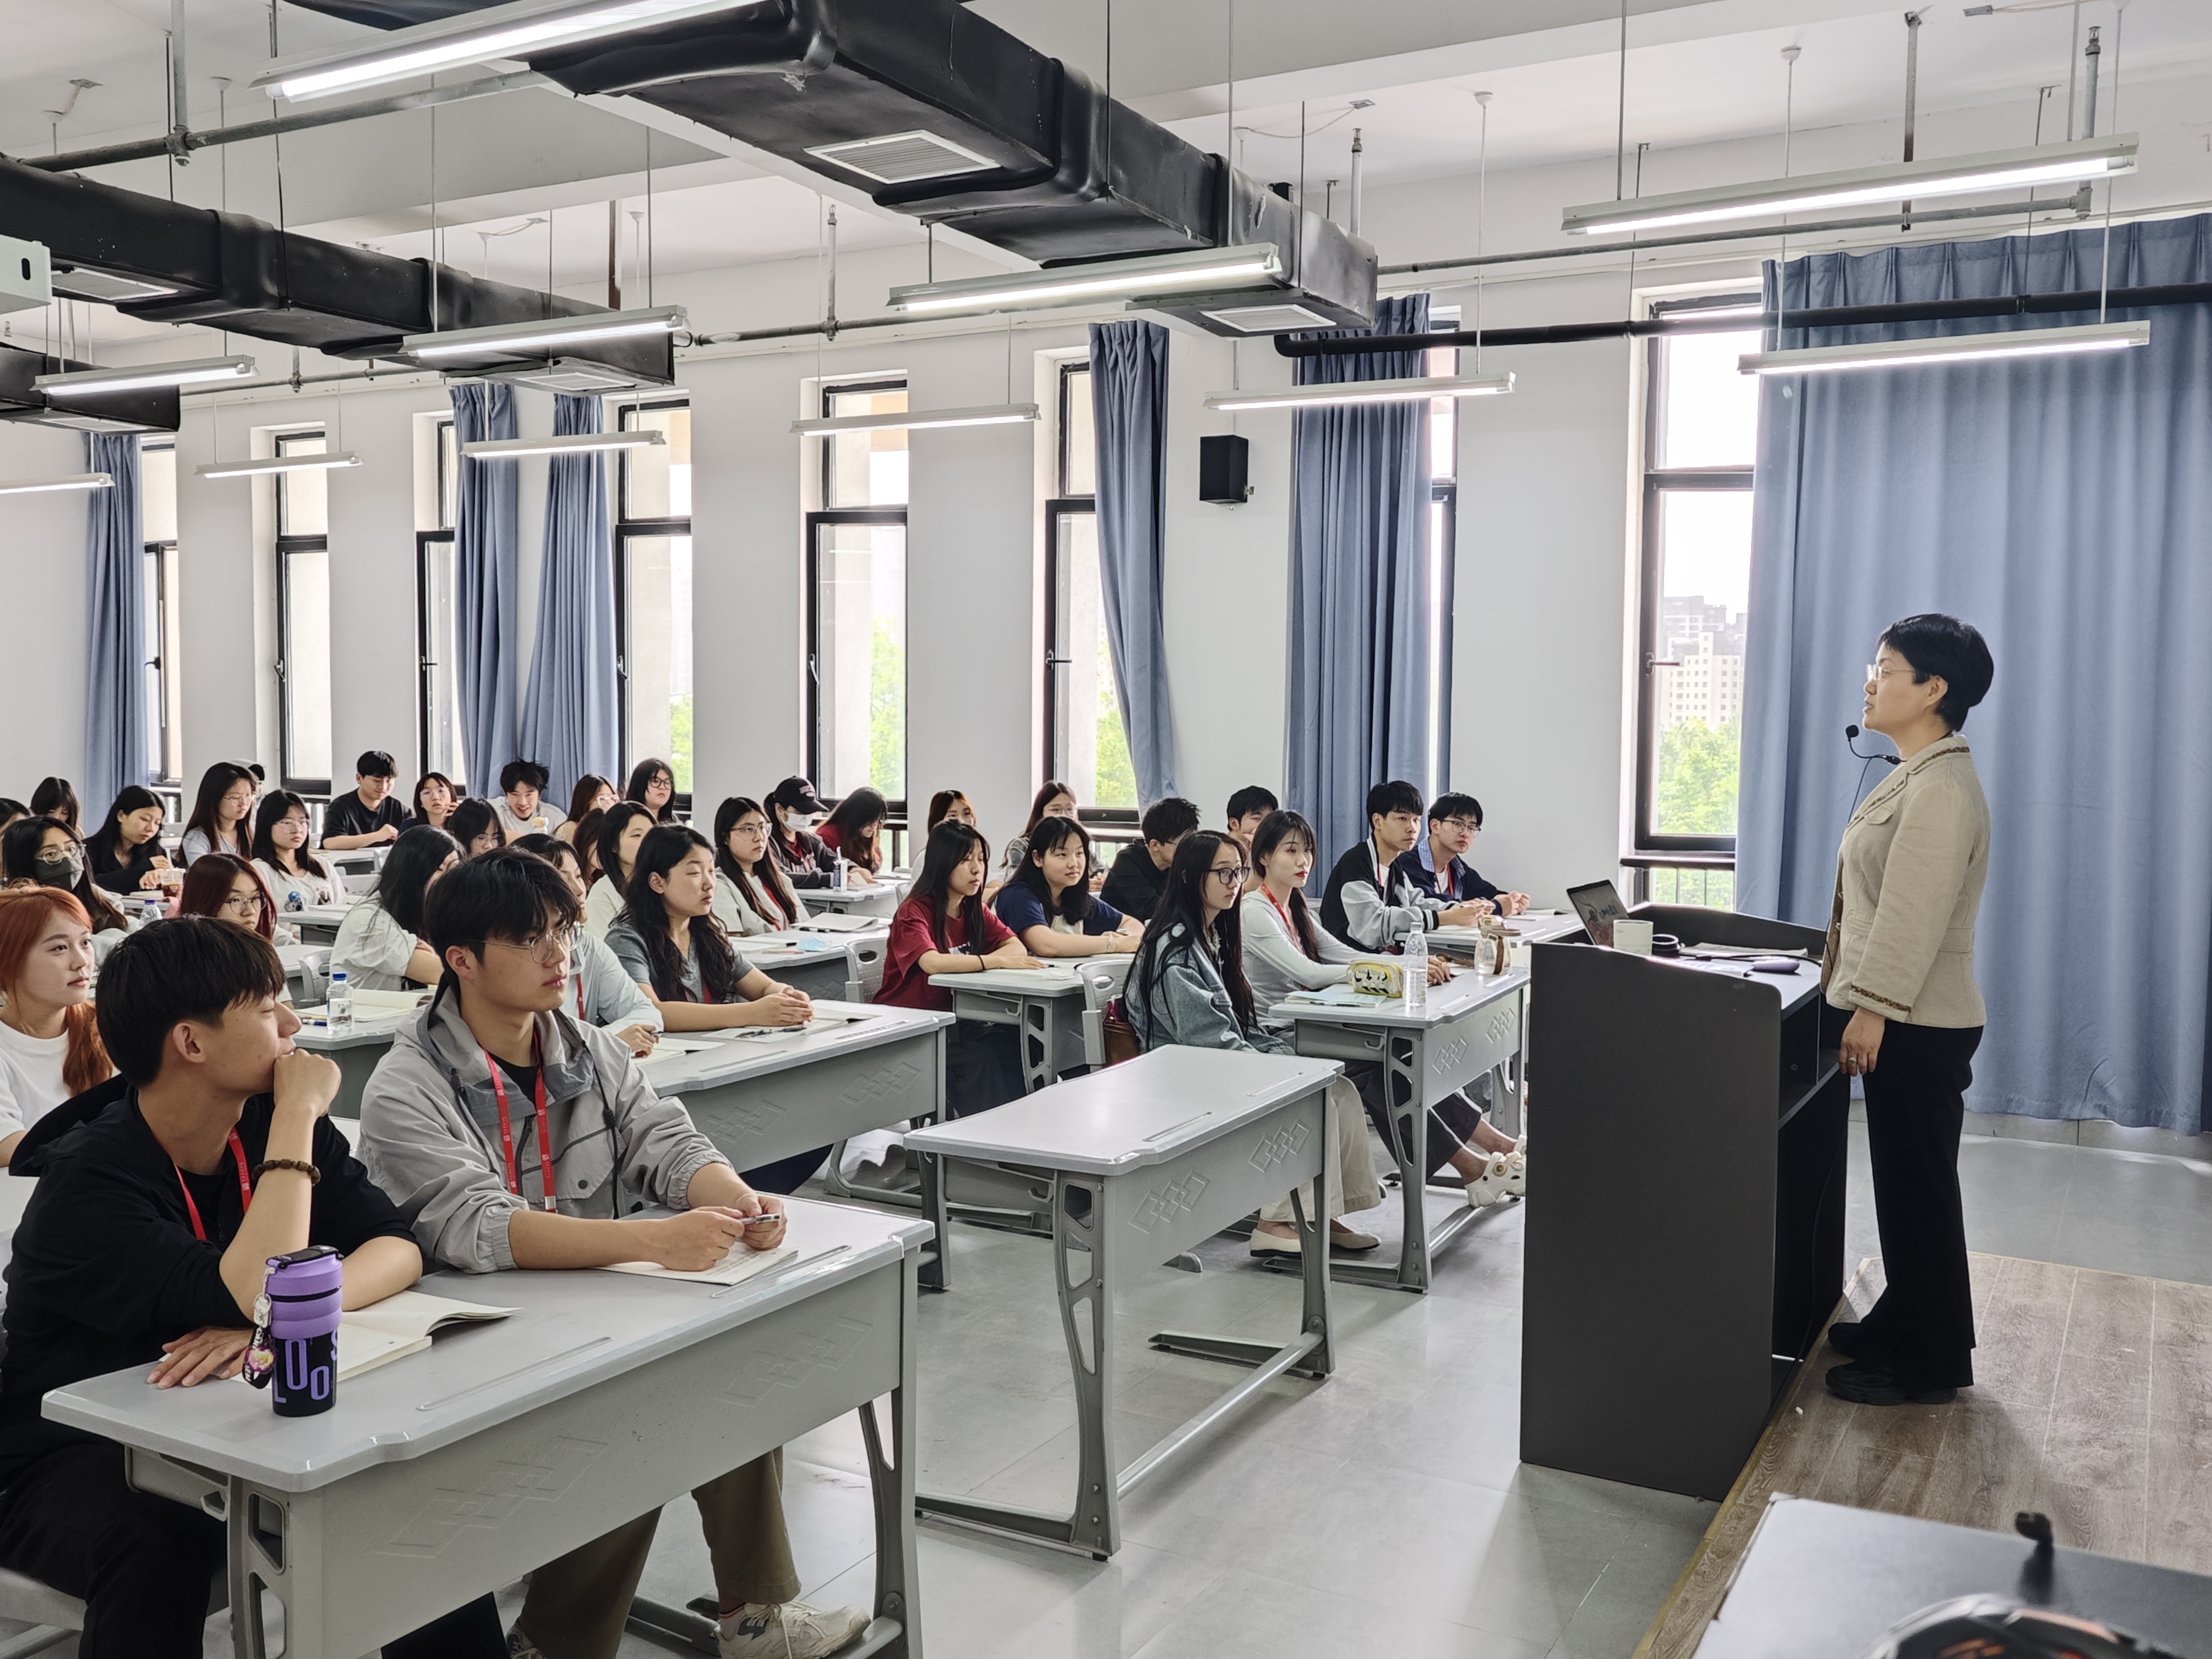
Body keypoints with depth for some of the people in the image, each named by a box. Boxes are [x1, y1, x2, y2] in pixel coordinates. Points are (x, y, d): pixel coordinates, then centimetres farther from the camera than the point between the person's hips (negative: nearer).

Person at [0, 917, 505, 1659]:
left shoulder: (270, 1125, -2)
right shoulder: (84, 1185, -22)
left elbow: (396, 1248, -11)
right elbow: (250, 1299, -35)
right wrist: (298, 1116, -27)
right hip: (77, 1459, -5)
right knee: (162, 1535, -37)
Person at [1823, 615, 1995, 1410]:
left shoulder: (1942, 787, -18)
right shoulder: (1914, 776, 14)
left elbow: (1912, 913, -23)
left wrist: (1872, 1009, -22)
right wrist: (1862, 1003, 19)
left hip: (1917, 1025, -10)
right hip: (1902, 1018, 10)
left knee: (1917, 1192, 0)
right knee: (1906, 1186, 18)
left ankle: (1930, 1366, 11)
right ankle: (1901, 1323, 31)